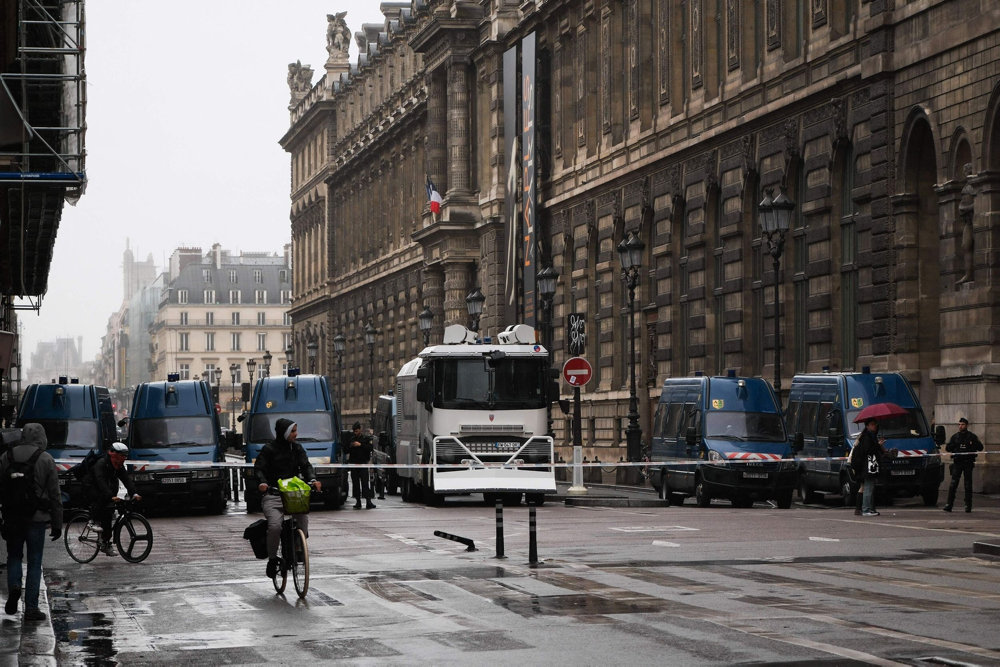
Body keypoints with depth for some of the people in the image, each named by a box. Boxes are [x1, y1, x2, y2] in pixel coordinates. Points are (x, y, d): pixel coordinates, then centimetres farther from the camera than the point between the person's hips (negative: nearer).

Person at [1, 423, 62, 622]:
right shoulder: (46, 459, -6)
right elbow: (55, 495, -4)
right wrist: (57, 524, 3)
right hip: (37, 517, -2)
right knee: (34, 562, 5)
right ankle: (31, 608, 3)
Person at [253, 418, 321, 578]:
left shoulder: (297, 448, 13)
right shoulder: (269, 449, 0)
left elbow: (305, 466, 6)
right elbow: (258, 468, -4)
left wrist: (313, 480, -15)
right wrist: (262, 482, -25)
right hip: (272, 495, -4)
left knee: (303, 520, -16)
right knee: (275, 526, -23)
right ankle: (272, 559, -5)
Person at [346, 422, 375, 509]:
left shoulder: (366, 439, 7)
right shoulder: (351, 439, 17)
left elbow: (370, 448, -7)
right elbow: (346, 451, 19)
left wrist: (360, 445, -14)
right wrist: (350, 446, -2)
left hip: (363, 464, -4)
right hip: (354, 464, 4)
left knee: (365, 483, -11)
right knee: (355, 484, 2)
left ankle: (368, 502, -16)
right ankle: (358, 501, 7)